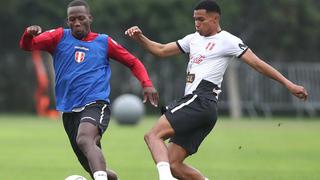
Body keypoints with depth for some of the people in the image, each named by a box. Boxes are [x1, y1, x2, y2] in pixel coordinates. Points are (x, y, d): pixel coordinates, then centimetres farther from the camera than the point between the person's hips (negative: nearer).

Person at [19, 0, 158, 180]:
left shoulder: (104, 42, 8)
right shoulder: (60, 37, 10)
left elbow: (133, 62, 17)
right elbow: (27, 45, -2)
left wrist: (147, 84, 1)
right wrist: (29, 34, -25)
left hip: (96, 104, -4)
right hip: (69, 110, 4)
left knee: (84, 140, -35)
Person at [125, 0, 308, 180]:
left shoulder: (227, 41, 0)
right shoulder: (194, 39, 22)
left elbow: (257, 63, -2)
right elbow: (161, 50, 28)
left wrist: (288, 84, -6)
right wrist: (140, 37, 11)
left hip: (200, 102, -8)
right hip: (193, 101, 8)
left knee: (153, 135, -22)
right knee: (173, 164, 1)